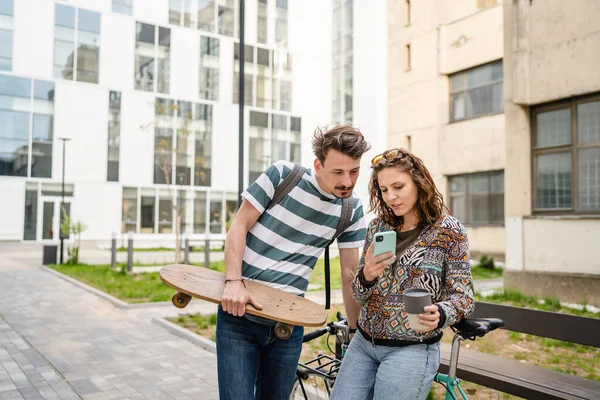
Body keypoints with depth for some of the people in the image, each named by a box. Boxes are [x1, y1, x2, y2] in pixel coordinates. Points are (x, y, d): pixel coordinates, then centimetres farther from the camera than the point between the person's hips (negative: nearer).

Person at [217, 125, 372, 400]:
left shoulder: (351, 209, 0)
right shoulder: (282, 175, -9)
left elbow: (350, 273, 8)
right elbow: (239, 226, -6)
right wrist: (234, 281, -19)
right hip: (240, 312, -2)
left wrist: (356, 329, 10)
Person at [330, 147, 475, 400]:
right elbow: (359, 295, 5)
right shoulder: (377, 227, 3)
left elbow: (464, 296, -7)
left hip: (412, 350, -4)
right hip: (364, 344, 4)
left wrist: (439, 315, -29)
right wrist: (366, 276, -19)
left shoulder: (449, 230, -8)